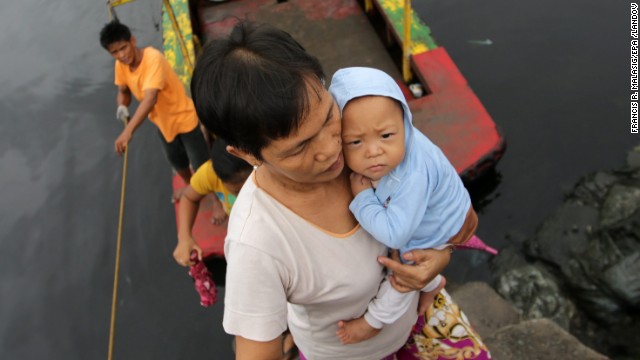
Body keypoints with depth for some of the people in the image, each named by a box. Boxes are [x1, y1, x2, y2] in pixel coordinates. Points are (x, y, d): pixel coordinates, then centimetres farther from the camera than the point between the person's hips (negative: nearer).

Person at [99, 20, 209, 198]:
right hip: (163, 121, 7)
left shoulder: (153, 58, -34)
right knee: (176, 160, 27)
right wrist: (122, 106, -18)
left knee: (201, 164, 3)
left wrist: (128, 131, -54)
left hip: (184, 117, -7)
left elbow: (150, 98, -45)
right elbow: (123, 91, 7)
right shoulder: (120, 65, -11)